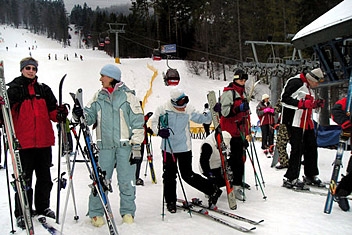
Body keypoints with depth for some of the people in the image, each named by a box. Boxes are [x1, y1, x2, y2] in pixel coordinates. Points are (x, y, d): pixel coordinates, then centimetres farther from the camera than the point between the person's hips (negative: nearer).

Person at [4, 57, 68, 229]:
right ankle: (22, 213, 12)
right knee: (24, 179, 0)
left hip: (44, 142, 4)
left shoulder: (44, 89, 14)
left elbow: (52, 110, 13)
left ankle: (43, 208, 29)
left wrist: (60, 114, -8)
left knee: (44, 177, 13)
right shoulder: (14, 89, 3)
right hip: (23, 142, -4)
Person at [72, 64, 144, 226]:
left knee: (126, 181, 4)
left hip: (125, 146, -2)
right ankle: (96, 213, 15)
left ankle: (128, 212, 18)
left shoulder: (127, 95, -1)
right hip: (105, 146, 3)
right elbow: (90, 116, 10)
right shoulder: (99, 97, 11)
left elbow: (138, 122, -2)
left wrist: (136, 146, -5)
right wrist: (80, 114, -13)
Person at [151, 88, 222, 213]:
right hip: (168, 148, 1)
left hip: (184, 148, -1)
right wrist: (159, 131, -19)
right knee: (169, 175, 7)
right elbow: (154, 122, 0)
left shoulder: (188, 110, -6)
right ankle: (170, 202, 24)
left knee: (188, 175, 1)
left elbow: (201, 118, 5)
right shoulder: (163, 109, -10)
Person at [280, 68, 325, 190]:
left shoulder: (308, 87, 21)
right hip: (295, 123, -10)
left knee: (312, 147, 12)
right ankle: (290, 179, -3)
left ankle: (311, 176, 25)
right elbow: (285, 99, -18)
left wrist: (315, 104, 8)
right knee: (297, 149, -10)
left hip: (307, 123, 10)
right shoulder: (295, 82, -11)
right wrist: (303, 103, -24)